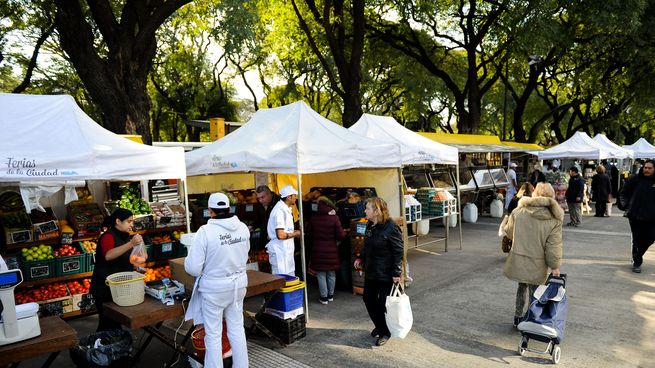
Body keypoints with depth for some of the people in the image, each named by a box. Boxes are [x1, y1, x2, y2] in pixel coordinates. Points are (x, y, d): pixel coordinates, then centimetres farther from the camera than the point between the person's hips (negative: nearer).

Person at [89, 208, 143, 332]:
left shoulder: (125, 236, 9)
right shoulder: (108, 236, -15)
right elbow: (108, 255, -37)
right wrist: (131, 244, -45)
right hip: (105, 288, -8)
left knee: (116, 321, 13)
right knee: (107, 323, -3)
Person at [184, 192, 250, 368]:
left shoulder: (205, 231, -19)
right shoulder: (243, 228, -5)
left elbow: (193, 268, -16)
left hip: (214, 288, -4)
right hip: (238, 284, 5)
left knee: (213, 334, 10)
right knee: (237, 329, 18)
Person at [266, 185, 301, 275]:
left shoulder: (286, 209, 13)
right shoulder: (280, 210, -19)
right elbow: (280, 235, -24)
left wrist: (293, 232, 7)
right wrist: (295, 234, -11)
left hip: (286, 251, 10)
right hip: (280, 253, -10)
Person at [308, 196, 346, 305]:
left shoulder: (313, 218, -8)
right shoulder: (334, 218, -12)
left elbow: (309, 233, 1)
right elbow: (340, 235, -11)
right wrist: (344, 232, 11)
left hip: (318, 251, 0)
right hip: (331, 250, 0)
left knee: (321, 274, 9)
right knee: (331, 274, 17)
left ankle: (324, 297, 14)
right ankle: (330, 295, 29)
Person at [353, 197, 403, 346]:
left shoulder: (391, 228, -20)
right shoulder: (370, 225, 6)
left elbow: (398, 252, -18)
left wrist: (396, 273, -19)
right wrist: (361, 258, 5)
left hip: (386, 274, -8)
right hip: (371, 271, 8)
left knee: (383, 304, 3)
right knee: (368, 299, 14)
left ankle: (385, 332, 24)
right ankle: (379, 326, 36)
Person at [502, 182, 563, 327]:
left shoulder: (519, 211, -8)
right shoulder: (554, 219, -11)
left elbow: (509, 231, 4)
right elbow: (553, 246, -12)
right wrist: (555, 266, -1)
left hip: (518, 260, 3)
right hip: (537, 265, -2)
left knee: (522, 287, 24)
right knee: (534, 292, 15)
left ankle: (518, 317, 34)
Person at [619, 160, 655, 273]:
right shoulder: (635, 179, -4)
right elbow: (624, 193, 5)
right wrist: (627, 205, -3)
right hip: (635, 215, -2)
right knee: (637, 240, 2)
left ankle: (638, 255, 34)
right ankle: (637, 262, 14)